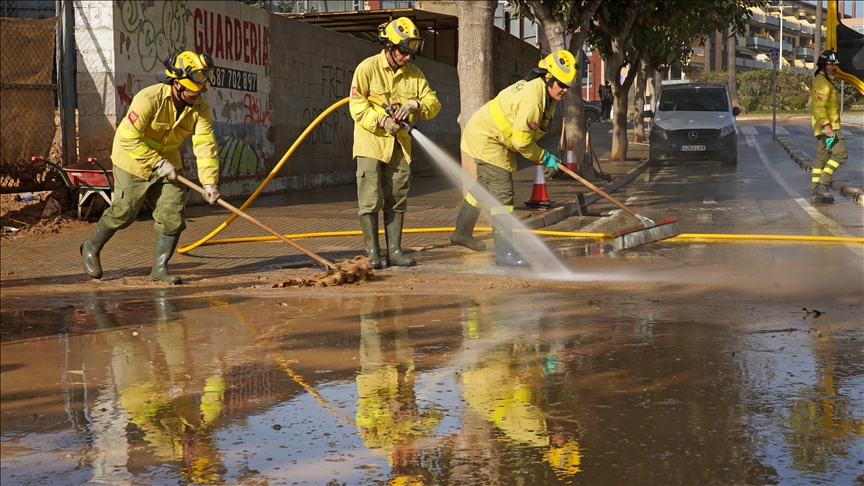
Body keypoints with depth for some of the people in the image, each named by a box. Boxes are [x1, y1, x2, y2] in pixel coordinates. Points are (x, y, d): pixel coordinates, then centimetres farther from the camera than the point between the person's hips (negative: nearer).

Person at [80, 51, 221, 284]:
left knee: (174, 214, -3)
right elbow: (129, 138, -27)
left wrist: (209, 182, -27)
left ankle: (160, 267, 9)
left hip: (168, 163, 5)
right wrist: (157, 162, -27)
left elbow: (206, 145, -17)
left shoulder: (200, 108, -11)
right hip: (134, 161, -5)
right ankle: (91, 248, 25)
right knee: (124, 211, 0)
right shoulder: (149, 99, -27)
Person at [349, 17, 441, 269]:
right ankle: (372, 253, -1)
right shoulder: (367, 68, -8)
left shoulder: (414, 73, 6)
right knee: (371, 199, -6)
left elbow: (433, 102, 4)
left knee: (397, 200, 8)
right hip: (371, 143, -5)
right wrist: (381, 121, -23)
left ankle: (394, 251, 14)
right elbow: (357, 105, -11)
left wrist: (415, 105, -17)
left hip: (399, 145, 5)